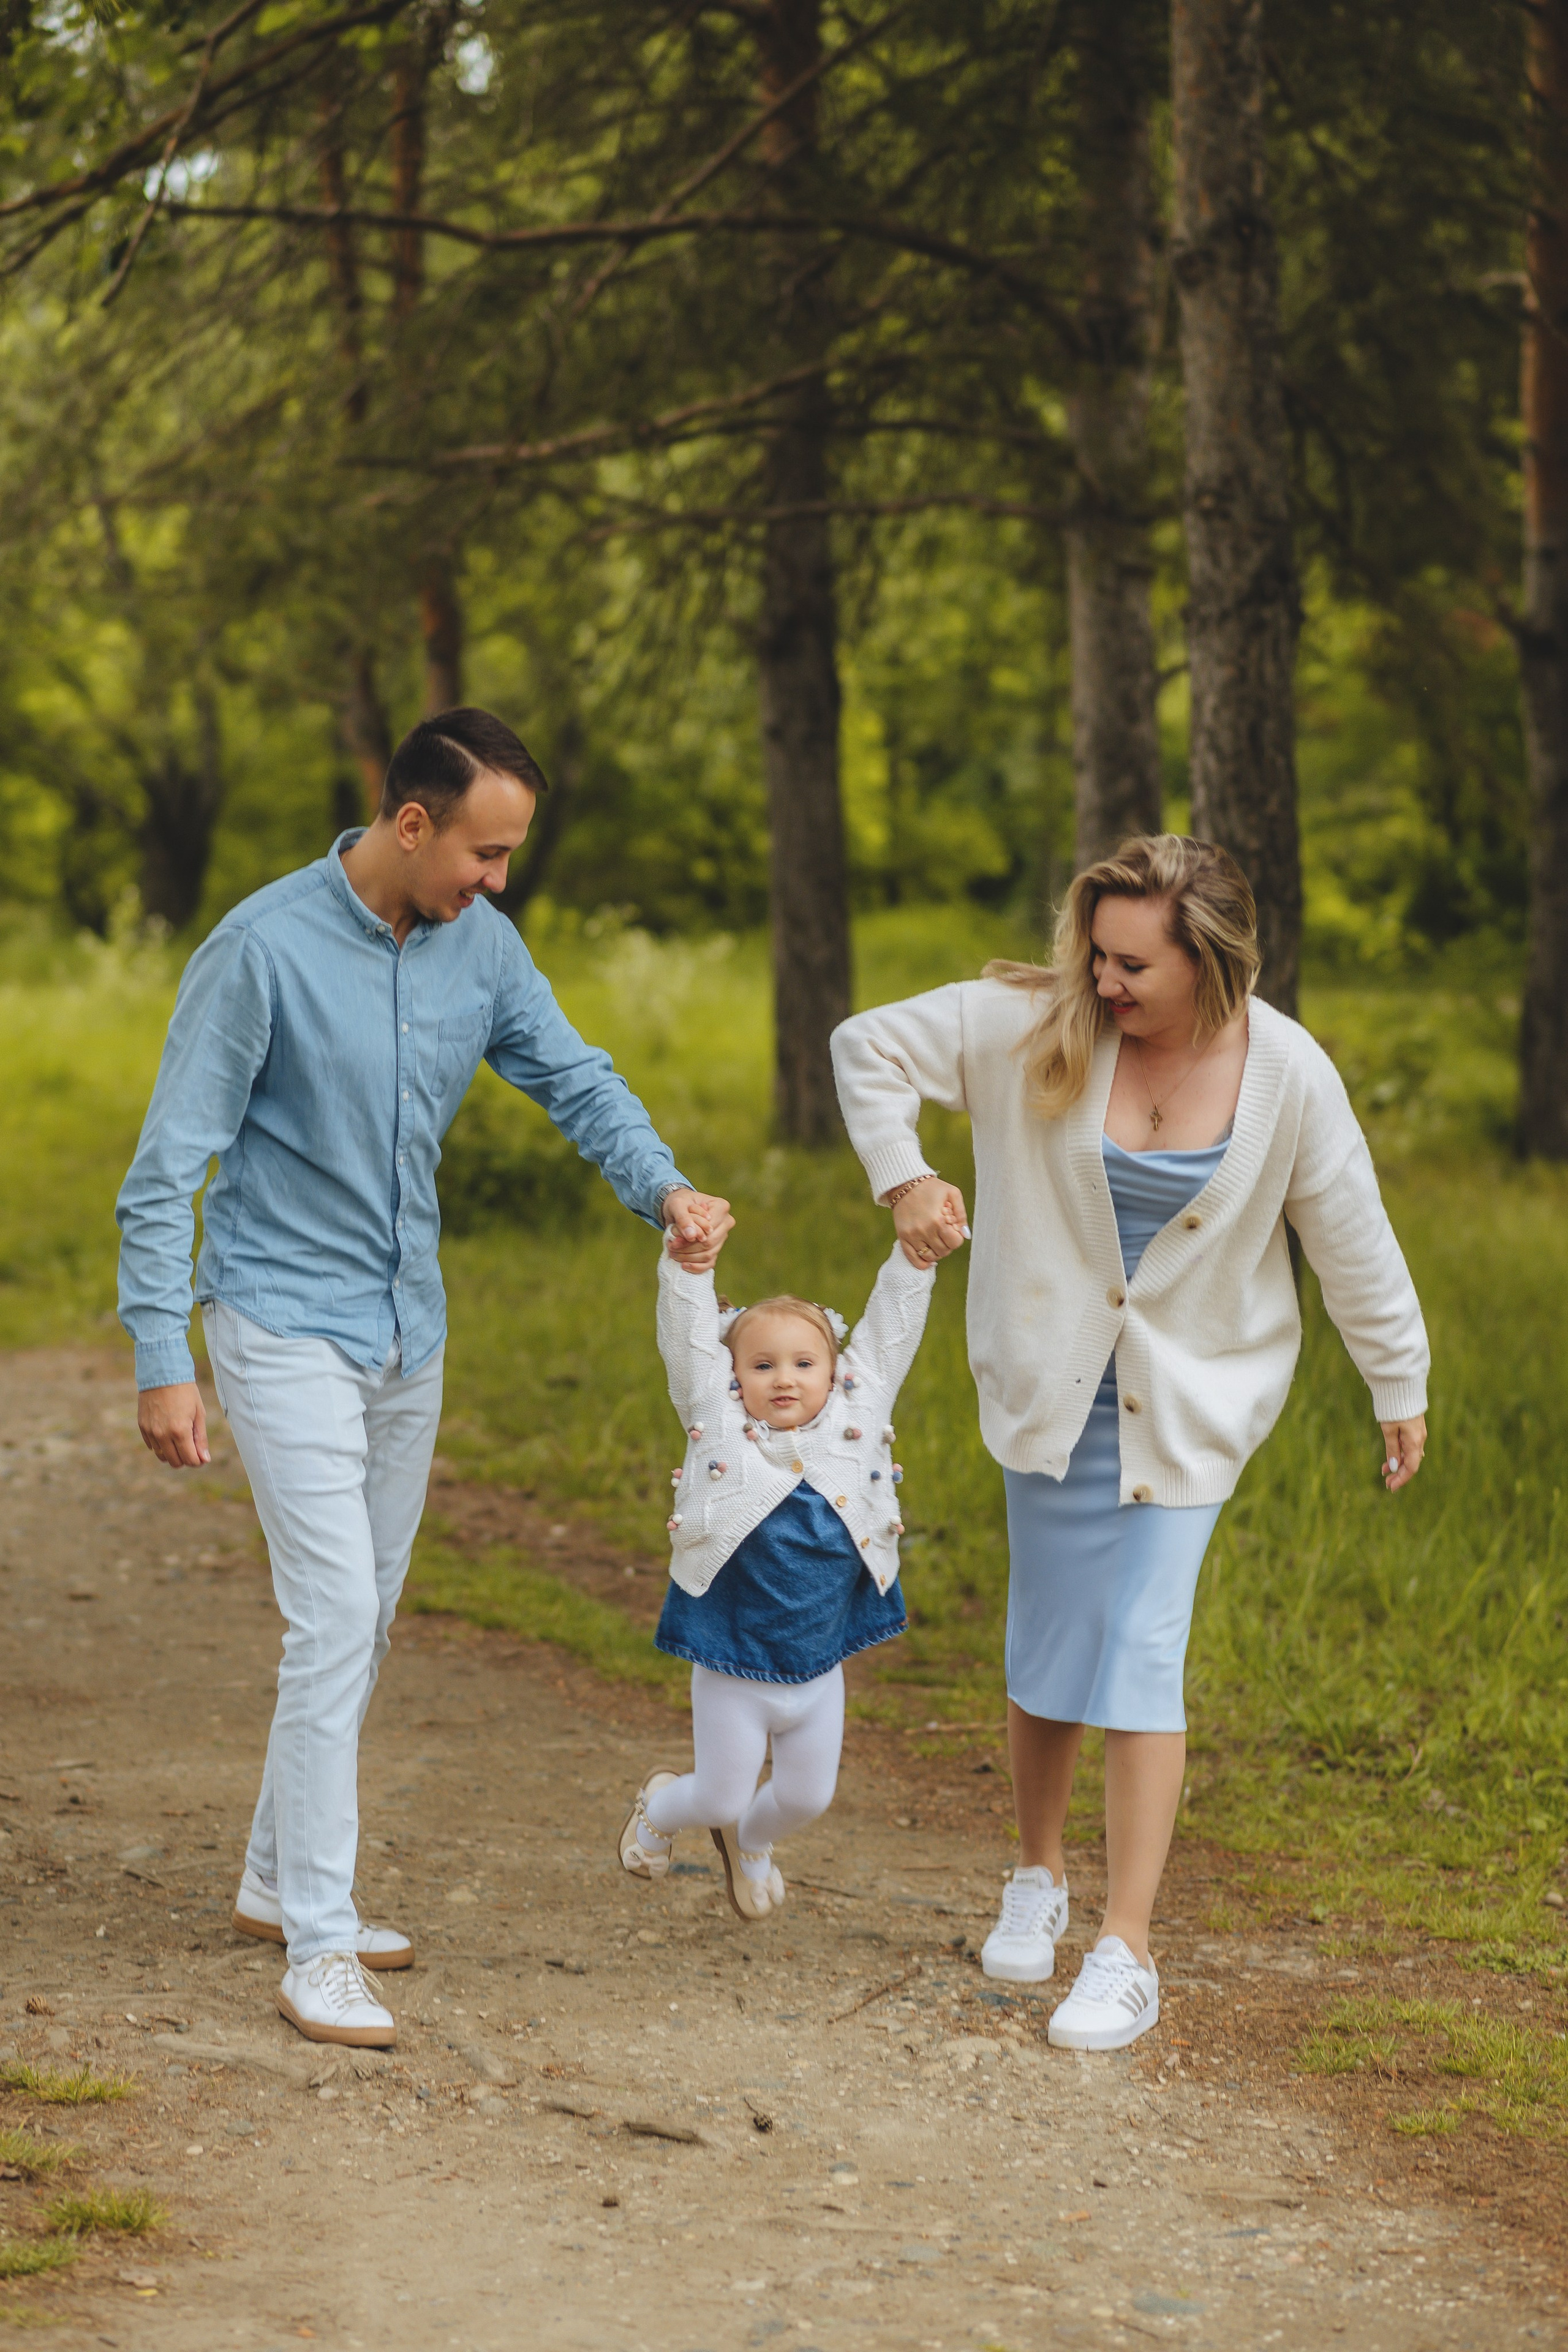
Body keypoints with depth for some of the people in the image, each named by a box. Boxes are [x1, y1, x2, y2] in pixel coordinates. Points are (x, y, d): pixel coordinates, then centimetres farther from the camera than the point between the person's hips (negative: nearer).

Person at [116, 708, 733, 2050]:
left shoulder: (480, 942, 0)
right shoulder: (265, 950, -18)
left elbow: (574, 1077, 5)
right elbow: (168, 1167, -15)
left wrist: (665, 1188, -15)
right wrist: (163, 1360, -17)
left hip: (407, 1329, 7)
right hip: (285, 1324, -7)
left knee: (366, 1627, 14)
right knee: (335, 1619, -14)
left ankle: (279, 1883, 29)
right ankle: (318, 1951, -10)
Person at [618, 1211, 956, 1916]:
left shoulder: (856, 1420, -5)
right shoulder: (719, 1423, -11)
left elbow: (889, 1330, -3)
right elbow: (687, 1335, -17)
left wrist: (915, 1256, -12)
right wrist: (688, 1263, -30)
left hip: (819, 1670, 3)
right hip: (735, 1672, -3)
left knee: (807, 1796, 15)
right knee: (721, 1797, 8)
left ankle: (750, 1843, 48)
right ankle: (659, 1807, 42)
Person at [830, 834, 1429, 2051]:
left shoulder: (1287, 1074, -13)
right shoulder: (1033, 1025, -13)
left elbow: (1353, 1240, -2)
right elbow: (871, 1047, -2)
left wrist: (1402, 1391, 7)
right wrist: (903, 1176, -14)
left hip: (1192, 1406, -1)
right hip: (1054, 1391, 1)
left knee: (1144, 1655, -9)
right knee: (1050, 1648, 8)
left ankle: (1128, 1952, -5)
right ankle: (1039, 1876, 33)